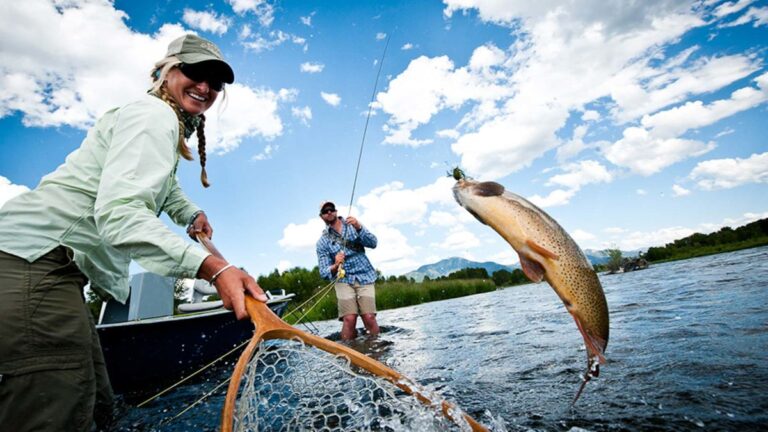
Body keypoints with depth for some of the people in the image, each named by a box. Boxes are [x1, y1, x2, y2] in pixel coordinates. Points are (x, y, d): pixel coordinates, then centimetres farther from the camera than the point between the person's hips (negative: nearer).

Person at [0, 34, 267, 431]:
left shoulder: (173, 125, 22)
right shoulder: (154, 114, -12)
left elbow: (164, 188, 41)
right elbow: (120, 213, -28)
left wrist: (192, 215, 22)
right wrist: (214, 267, -39)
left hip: (52, 266, 11)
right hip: (35, 260, -11)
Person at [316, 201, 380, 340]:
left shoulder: (353, 225, 8)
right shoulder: (322, 242, 5)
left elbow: (372, 243, -6)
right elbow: (324, 272, 0)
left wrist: (358, 227, -22)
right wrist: (335, 266, -22)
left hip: (365, 277, 1)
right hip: (344, 280, 0)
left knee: (369, 317, -14)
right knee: (349, 319, -18)